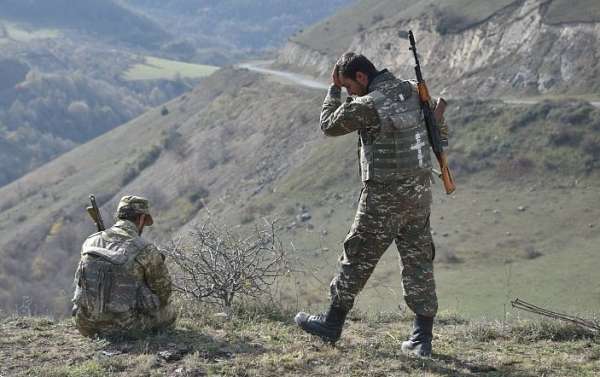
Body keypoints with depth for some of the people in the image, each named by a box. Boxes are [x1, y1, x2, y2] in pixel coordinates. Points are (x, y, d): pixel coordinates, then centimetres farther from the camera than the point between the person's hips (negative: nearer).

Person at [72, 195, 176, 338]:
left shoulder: (90, 242, 3)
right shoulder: (146, 250, -12)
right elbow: (163, 290, 1)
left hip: (87, 326, 4)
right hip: (125, 326, -3)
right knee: (168, 312, 23)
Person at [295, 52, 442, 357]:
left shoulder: (367, 106, -17)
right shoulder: (411, 91, 4)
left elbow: (329, 125, -3)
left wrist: (334, 89, 8)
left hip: (384, 195, -6)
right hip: (419, 190, 6)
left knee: (358, 258, 9)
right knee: (418, 261, 9)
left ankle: (332, 324, 23)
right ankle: (422, 338, 10)